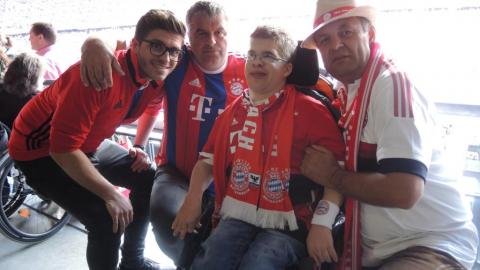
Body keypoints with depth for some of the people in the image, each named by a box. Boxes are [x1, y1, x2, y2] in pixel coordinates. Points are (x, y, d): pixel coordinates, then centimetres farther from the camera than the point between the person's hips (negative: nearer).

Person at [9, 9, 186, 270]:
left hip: (89, 144, 8)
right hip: (42, 150, -7)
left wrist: (138, 147, -1)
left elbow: (149, 108, 15)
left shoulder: (158, 81, -10)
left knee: (148, 180, 4)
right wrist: (111, 194, -28)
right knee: (107, 219, -20)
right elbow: (63, 149, -32)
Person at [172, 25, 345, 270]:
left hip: (286, 223, -3)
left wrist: (321, 224, -15)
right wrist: (193, 200, 2)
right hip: (237, 217, 4)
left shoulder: (310, 110, -4)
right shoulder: (232, 112, 11)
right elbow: (207, 160, 18)